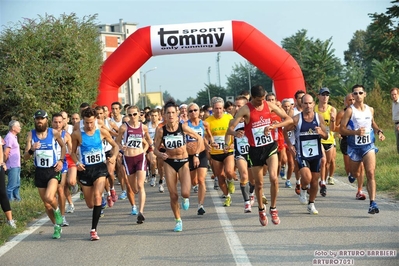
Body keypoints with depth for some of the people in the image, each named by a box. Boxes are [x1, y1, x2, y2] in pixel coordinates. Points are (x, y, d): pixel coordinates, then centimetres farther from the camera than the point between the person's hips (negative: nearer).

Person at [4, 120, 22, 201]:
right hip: (12, 166, -10)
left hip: (16, 166, 10)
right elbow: (6, 153, -19)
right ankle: (9, 200, 0)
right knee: (12, 185, -5)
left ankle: (17, 198, 22)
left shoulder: (14, 137, 15)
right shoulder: (9, 137, -16)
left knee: (17, 184, 15)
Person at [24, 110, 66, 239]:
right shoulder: (31, 134, -3)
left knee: (49, 197, -25)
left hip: (53, 170, -3)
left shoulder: (54, 133, -5)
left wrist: (61, 160, 2)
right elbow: (25, 157, -5)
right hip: (39, 172, 3)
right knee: (46, 204, 8)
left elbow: (63, 146, 15)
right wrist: (31, 150, -26)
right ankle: (57, 227, 26)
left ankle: (58, 212, 7)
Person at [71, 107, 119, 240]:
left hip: (99, 168, -1)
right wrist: (77, 163, -10)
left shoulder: (102, 132, -3)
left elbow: (115, 145, 9)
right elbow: (73, 152, 9)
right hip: (85, 169, 1)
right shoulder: (77, 134, -4)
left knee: (97, 195, -23)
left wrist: (114, 156, -11)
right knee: (90, 204, 7)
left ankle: (94, 229, -18)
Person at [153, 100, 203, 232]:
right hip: (169, 163, 1)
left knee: (185, 192, -17)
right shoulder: (161, 130, -8)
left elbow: (199, 138, 1)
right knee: (173, 195, 1)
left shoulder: (183, 127, -10)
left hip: (184, 162, -1)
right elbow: (156, 149, -1)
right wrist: (161, 154, -22)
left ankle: (185, 199, 21)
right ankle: (178, 221, 21)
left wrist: (196, 154, -3)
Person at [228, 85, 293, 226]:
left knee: (274, 178, -16)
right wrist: (236, 133, -43)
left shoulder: (269, 105, -2)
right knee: (259, 183, 8)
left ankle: (273, 209, 2)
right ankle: (261, 210, 30)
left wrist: (273, 126, -17)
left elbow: (289, 119, 1)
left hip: (270, 146, 1)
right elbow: (231, 127, -18)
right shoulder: (245, 110, -11)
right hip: (255, 150, -1)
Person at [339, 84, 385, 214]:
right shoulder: (350, 111, -9)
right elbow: (341, 129, -12)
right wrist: (355, 132, -25)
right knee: (356, 175, 14)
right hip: (354, 146, -2)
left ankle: (373, 203, -18)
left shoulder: (370, 110, 5)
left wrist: (379, 131, 7)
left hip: (369, 146, 2)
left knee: (371, 173, -14)